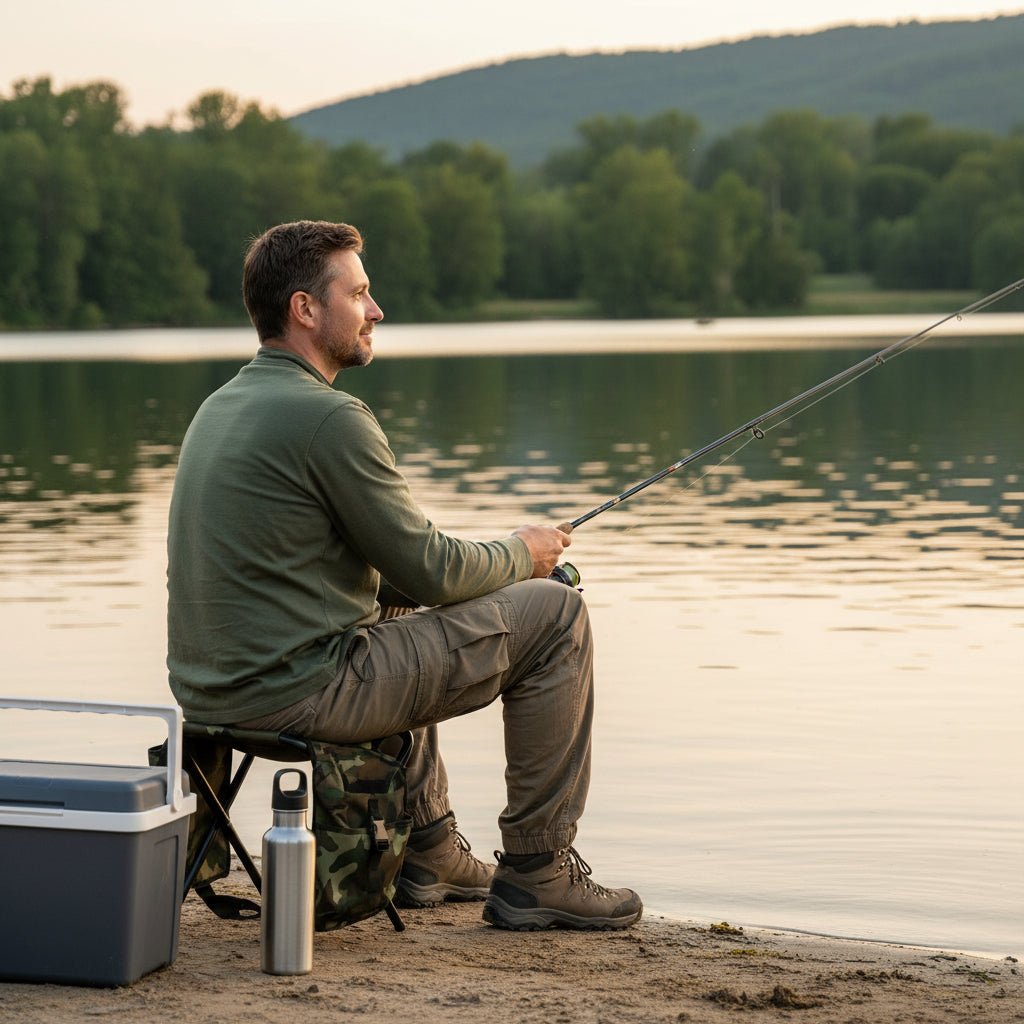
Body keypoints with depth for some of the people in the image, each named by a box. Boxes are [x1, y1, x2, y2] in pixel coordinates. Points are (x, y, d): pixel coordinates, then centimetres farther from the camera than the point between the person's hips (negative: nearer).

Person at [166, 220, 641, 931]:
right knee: (555, 616, 0)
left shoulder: (222, 406, 13)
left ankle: (426, 848, 39)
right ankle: (535, 872, 8)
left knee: (402, 616, 38)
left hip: (210, 687, 10)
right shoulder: (327, 417, -16)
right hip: (296, 693, -10)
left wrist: (493, 561, 20)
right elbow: (430, 572, -12)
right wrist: (521, 555, 8)